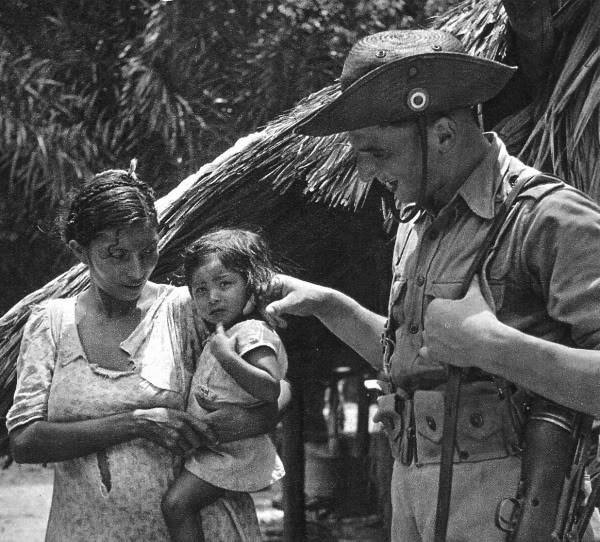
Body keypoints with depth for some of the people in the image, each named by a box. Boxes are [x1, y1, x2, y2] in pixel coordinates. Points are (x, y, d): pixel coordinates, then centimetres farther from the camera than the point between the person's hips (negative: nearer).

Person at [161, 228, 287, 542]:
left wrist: (225, 355, -33)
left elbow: (270, 389, -31)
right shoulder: (220, 336, 14)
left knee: (176, 503, -20)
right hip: (208, 444, 11)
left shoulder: (252, 333, -18)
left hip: (230, 452, -11)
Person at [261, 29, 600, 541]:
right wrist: (327, 304, 14)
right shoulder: (415, 222, 13)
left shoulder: (551, 219, -15)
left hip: (506, 500, -8)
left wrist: (490, 345, -28)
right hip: (413, 493, 8)